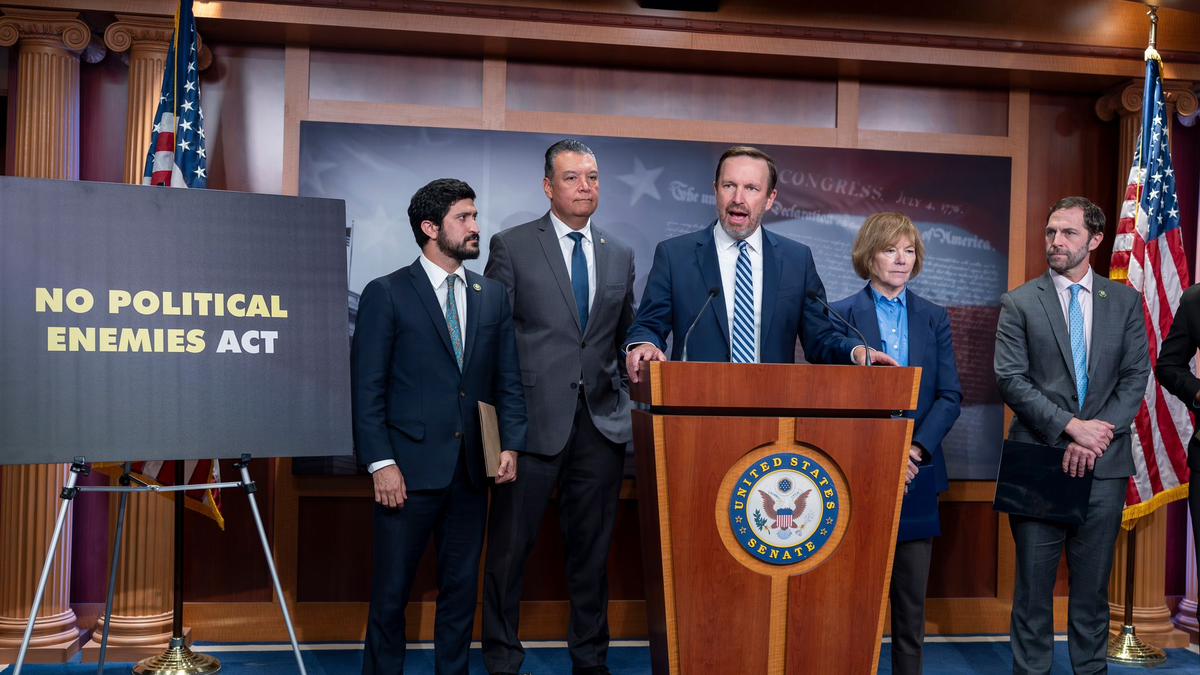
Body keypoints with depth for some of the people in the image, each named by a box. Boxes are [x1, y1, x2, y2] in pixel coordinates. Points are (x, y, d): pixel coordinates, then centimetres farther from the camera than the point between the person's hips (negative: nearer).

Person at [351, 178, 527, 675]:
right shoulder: (386, 294, -1)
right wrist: (380, 462, -12)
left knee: (461, 590, 13)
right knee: (391, 593, 4)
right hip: (410, 467, -4)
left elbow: (508, 381, 12)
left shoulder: (493, 296, 12)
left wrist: (511, 444, -1)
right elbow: (367, 387, -5)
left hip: (471, 470, 4)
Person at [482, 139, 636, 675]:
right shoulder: (511, 246, 2)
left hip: (602, 423, 4)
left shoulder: (620, 255, 14)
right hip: (535, 419, -3)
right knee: (510, 546, 4)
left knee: (592, 547, 12)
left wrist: (627, 396, 0)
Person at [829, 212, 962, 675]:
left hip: (916, 475, 3)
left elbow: (950, 395, 4)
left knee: (912, 596, 10)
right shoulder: (840, 316, 0)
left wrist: (917, 447, -11)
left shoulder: (933, 318, 10)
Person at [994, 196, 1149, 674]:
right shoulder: (1019, 303, 2)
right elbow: (1010, 379, -6)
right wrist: (1070, 426, -15)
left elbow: (1136, 376, 3)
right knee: (1033, 582, 5)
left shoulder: (1125, 301, 9)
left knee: (1093, 582, 11)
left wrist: (1095, 437, -10)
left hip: (1105, 463, 2)